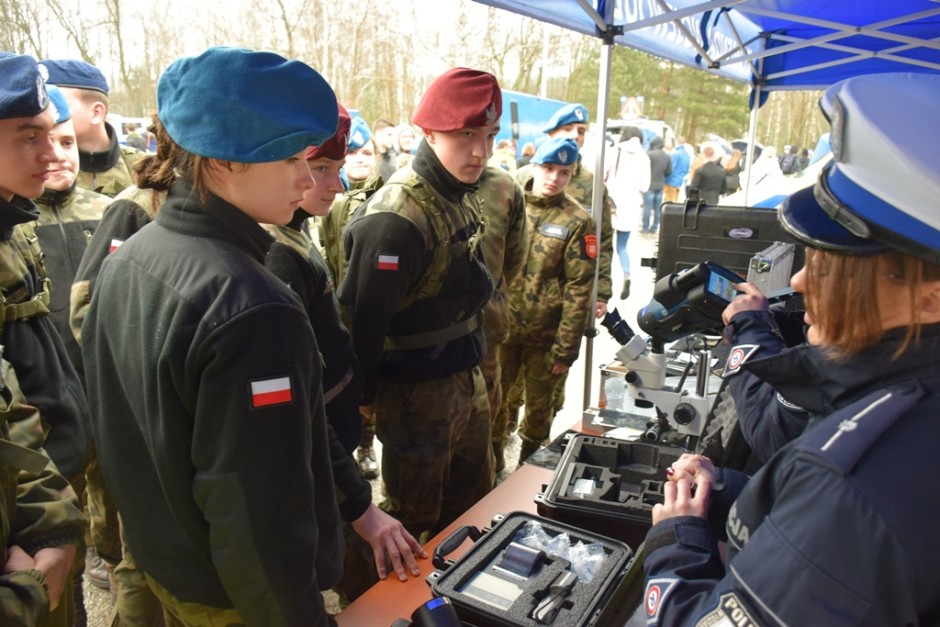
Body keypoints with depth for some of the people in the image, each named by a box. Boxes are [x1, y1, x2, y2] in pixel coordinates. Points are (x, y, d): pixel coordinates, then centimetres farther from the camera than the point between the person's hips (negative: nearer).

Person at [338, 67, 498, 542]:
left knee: (472, 505, 24)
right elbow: (362, 316, -24)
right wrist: (365, 395, -13)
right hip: (416, 392, -8)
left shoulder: (462, 196, 4)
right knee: (413, 519, 12)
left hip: (466, 379, 9)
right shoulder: (397, 218, -25)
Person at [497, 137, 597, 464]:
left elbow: (578, 291, -8)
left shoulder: (577, 222, -7)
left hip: (545, 334, -2)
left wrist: (566, 349, -10)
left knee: (539, 405, 15)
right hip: (501, 327, 2)